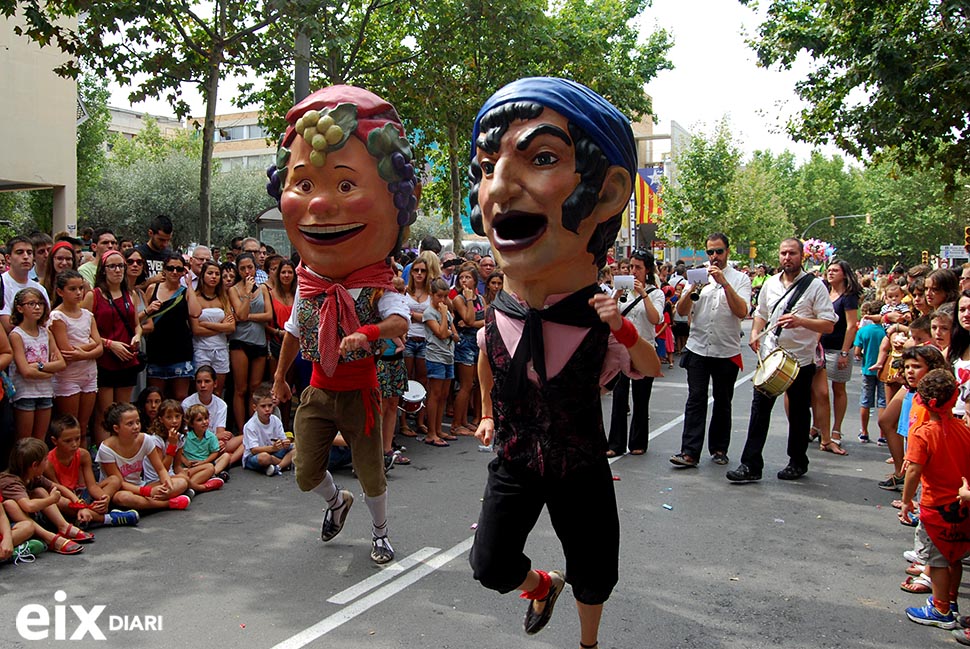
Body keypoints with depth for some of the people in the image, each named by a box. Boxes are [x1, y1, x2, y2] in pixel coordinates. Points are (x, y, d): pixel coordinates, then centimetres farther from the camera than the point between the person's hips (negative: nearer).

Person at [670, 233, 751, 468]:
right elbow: (681, 311, 1)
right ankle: (690, 452, -8)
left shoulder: (740, 279, 2)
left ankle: (719, 449, 22)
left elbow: (742, 312, -13)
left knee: (723, 402, 10)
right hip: (698, 349, 1)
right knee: (695, 400, -6)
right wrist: (693, 289, -16)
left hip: (727, 351, -1)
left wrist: (724, 282, -19)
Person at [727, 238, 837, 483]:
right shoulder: (770, 283, 8)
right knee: (760, 408, -2)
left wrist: (800, 321, -26)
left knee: (799, 413, 11)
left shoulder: (815, 285, -6)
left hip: (801, 359, -3)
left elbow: (829, 325, -11)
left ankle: (798, 463, 28)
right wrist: (755, 332, 3)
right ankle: (751, 465, 1)